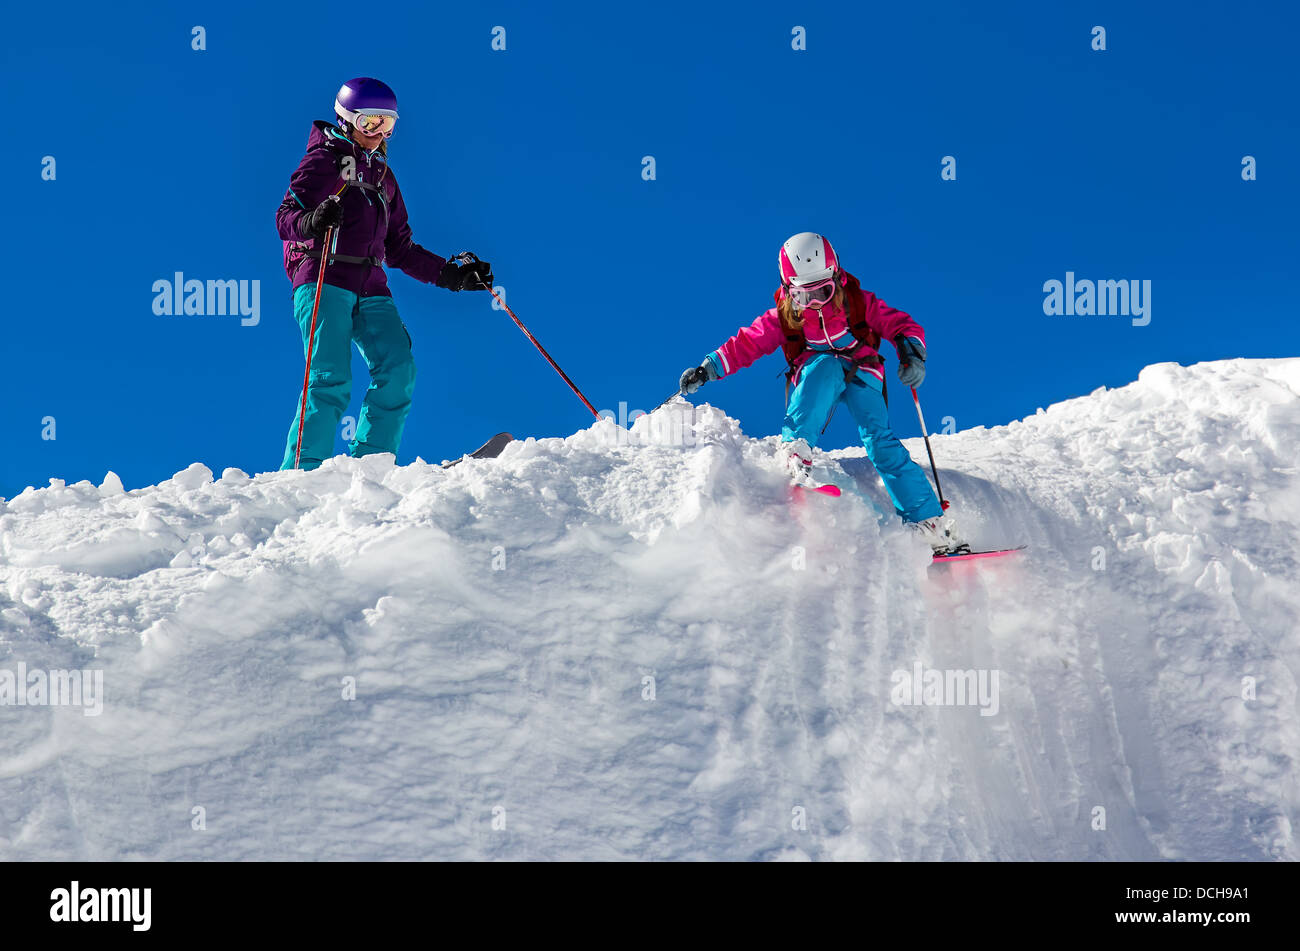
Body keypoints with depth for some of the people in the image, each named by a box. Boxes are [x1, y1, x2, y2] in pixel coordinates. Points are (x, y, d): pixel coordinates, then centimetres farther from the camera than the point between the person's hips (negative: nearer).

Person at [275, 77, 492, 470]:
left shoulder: (383, 176, 26)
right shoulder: (325, 158, 7)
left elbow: (400, 249, 28)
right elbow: (286, 216, -6)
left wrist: (453, 275, 19)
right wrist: (312, 221, -29)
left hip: (370, 289, 6)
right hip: (323, 280, -6)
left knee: (398, 368, -15)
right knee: (331, 379, -19)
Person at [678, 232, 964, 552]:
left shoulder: (858, 302, -3)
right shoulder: (783, 317, 0)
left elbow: (901, 325, -4)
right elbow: (745, 344, 2)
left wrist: (912, 354, -25)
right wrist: (708, 369, -12)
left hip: (862, 372, 0)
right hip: (816, 378, 0)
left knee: (878, 438, -24)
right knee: (827, 366, -35)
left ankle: (932, 525, -26)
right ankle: (797, 452, -48)